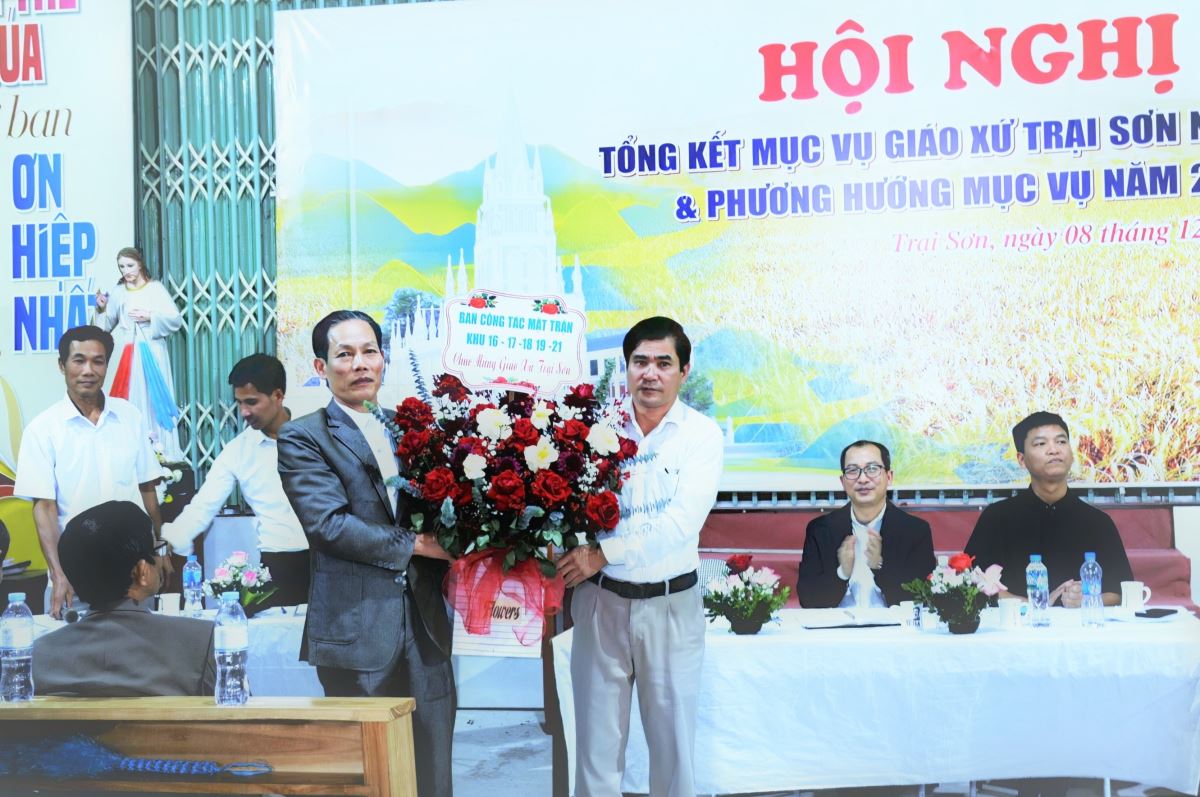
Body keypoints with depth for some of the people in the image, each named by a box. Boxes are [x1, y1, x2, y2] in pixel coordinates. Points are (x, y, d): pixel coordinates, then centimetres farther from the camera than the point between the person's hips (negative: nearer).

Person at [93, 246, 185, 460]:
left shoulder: (155, 288, 2)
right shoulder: (117, 292, 11)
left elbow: (176, 320, -2)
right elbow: (105, 327, 14)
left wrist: (150, 317, -12)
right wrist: (102, 309, -2)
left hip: (152, 352, -3)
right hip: (128, 353, 3)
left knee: (155, 397, -6)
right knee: (131, 400, 0)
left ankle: (162, 448, -3)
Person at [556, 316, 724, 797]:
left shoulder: (701, 434, -4)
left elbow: (682, 522, -16)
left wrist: (603, 553, -19)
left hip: (671, 604, -1)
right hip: (601, 600, 1)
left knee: (673, 738, 9)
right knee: (597, 738, 8)